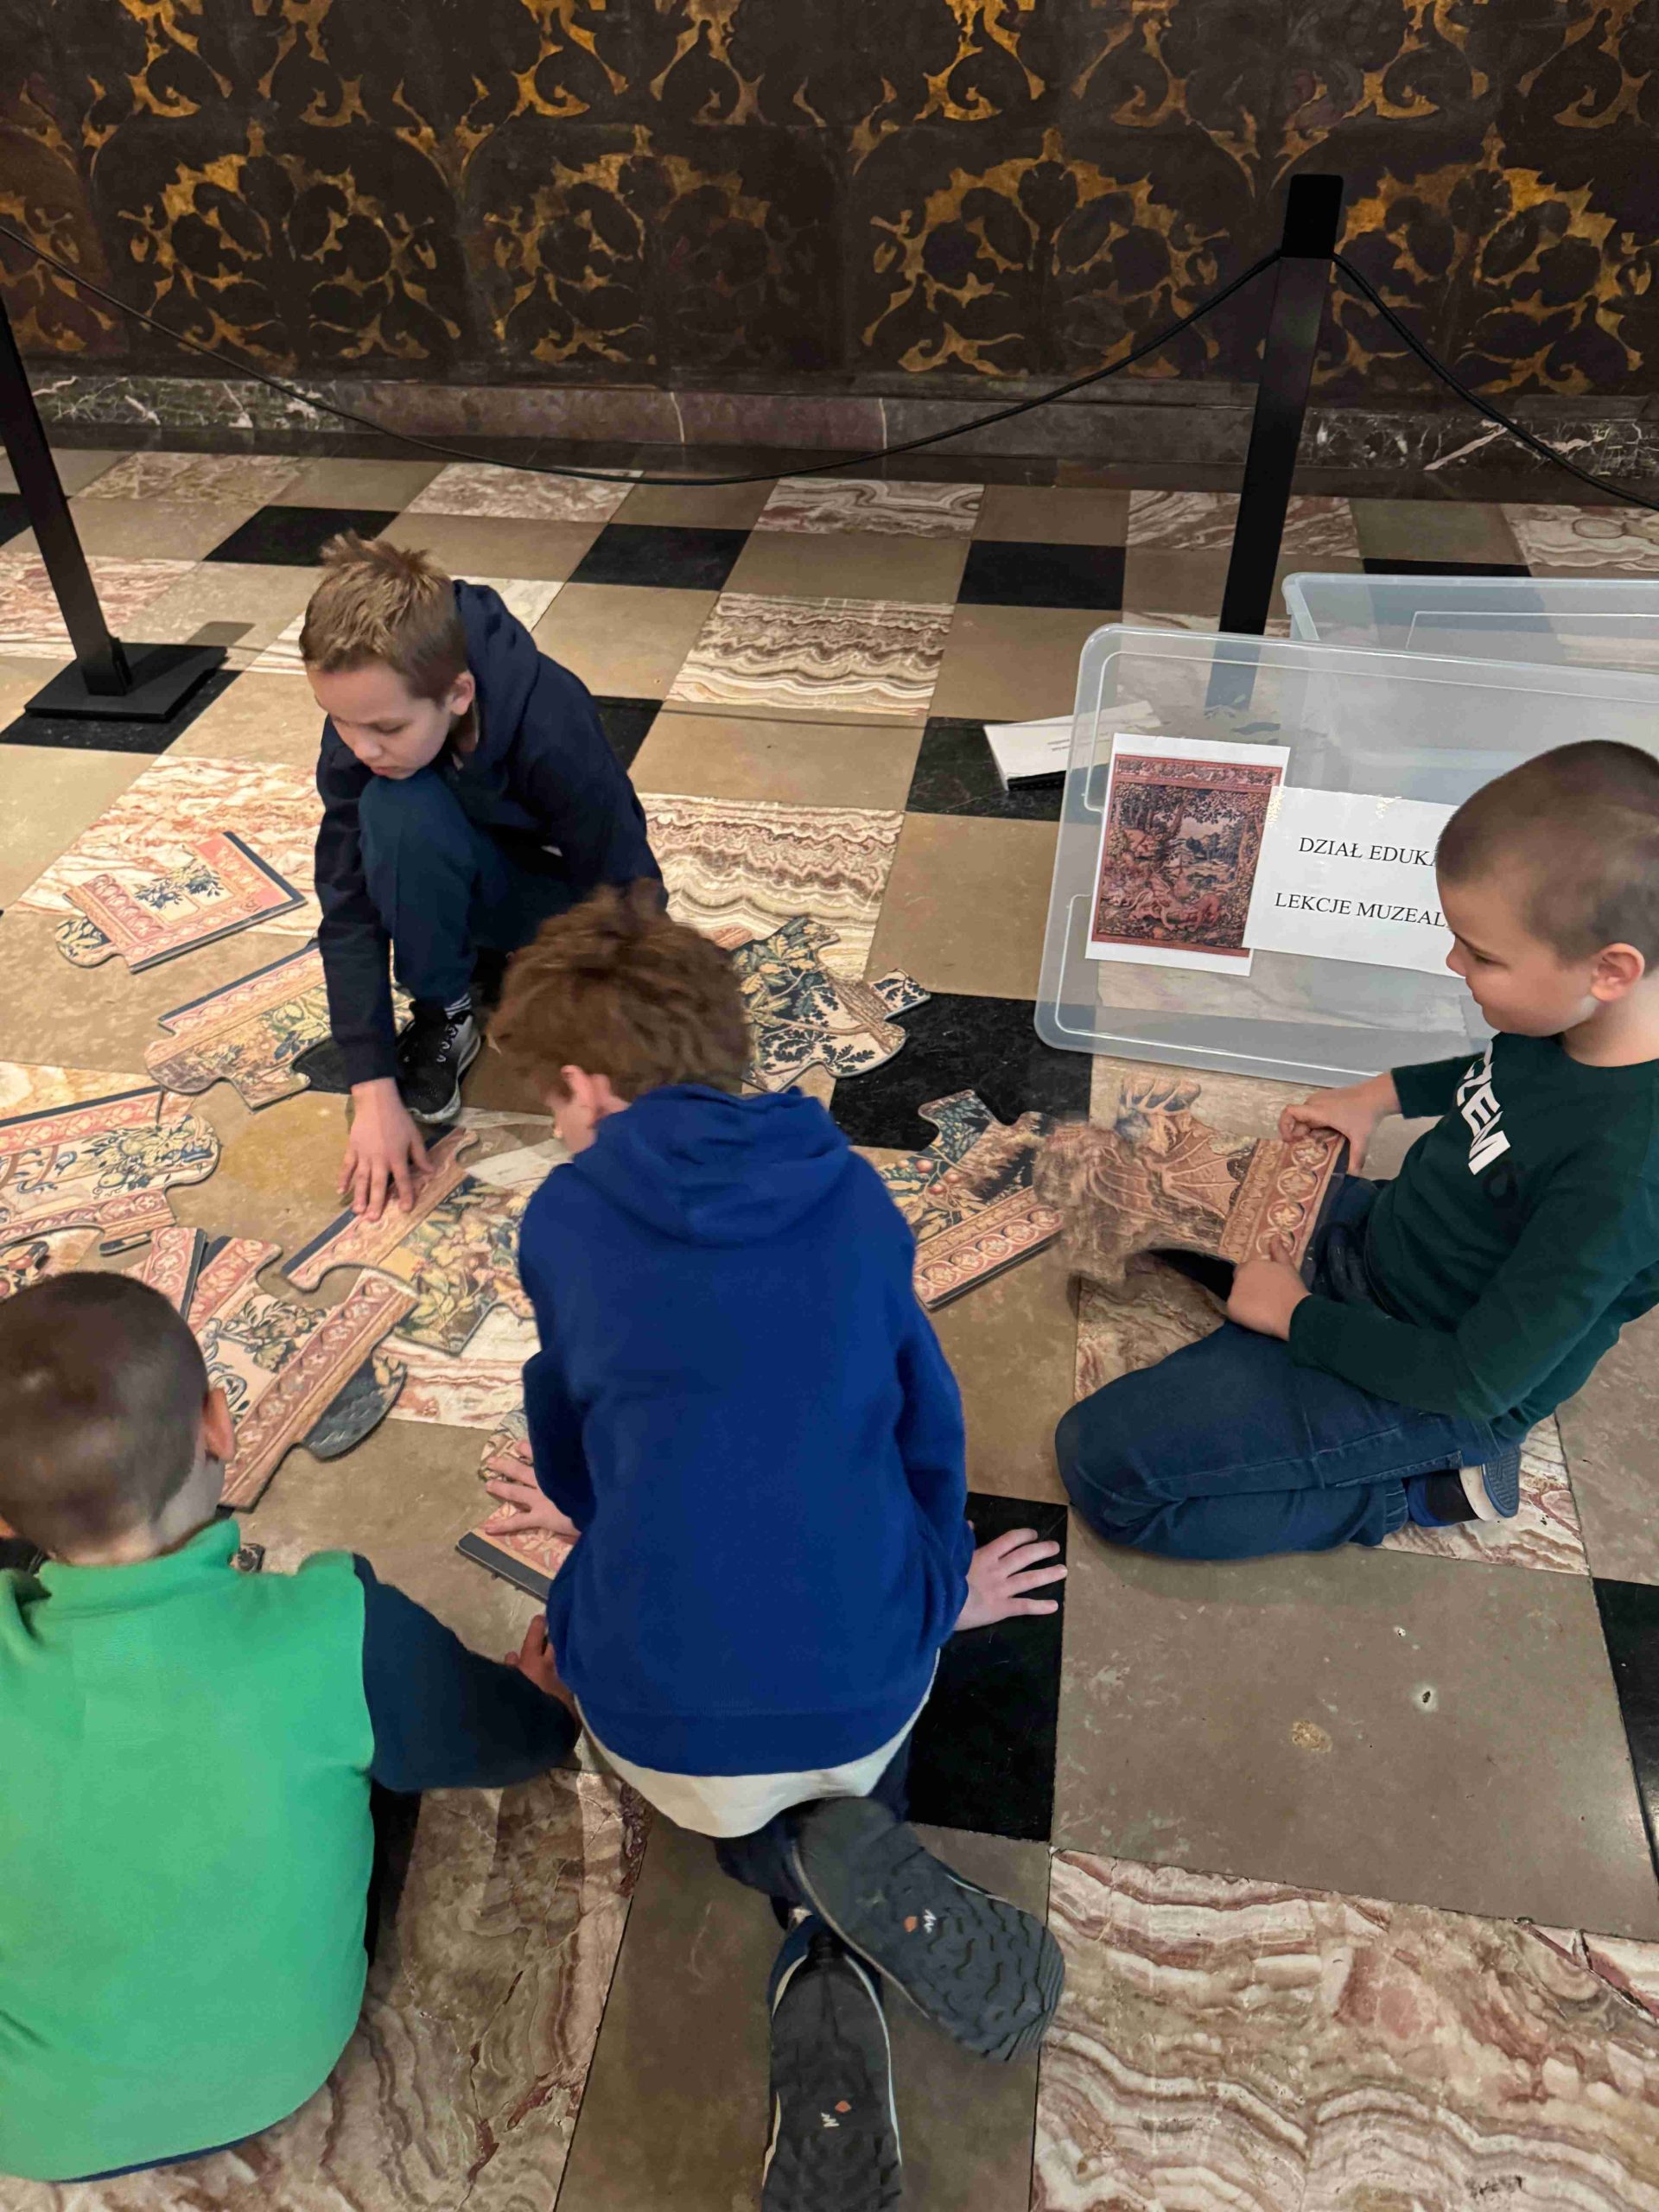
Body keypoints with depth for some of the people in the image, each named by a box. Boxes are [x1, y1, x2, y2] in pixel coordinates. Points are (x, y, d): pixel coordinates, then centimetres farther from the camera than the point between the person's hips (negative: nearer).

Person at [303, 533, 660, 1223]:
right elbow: (349, 912, -20)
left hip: (571, 896, -1)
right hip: (468, 890, 1)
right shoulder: (360, 728, -25)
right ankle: (445, 1008, -8)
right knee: (396, 812, -34)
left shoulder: (554, 731, -36)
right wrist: (375, 1092, -24)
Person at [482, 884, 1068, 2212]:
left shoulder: (564, 1220, -3)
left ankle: (822, 1920, 1)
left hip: (660, 1715, -1)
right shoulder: (852, 1196, 1)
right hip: (870, 1689, 2)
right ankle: (847, 1863, 2)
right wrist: (942, 1585, 28)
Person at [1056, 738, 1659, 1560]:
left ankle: (1424, 1487, -3)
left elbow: (1472, 1384, -27)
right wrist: (1383, 1093, 4)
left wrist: (1297, 1314, -15)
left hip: (1429, 1394, -8)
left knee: (1102, 1465, -15)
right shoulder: (1576, 1019, -13)